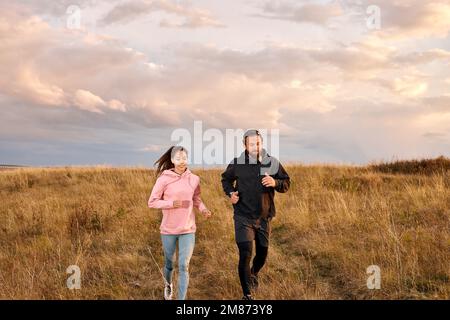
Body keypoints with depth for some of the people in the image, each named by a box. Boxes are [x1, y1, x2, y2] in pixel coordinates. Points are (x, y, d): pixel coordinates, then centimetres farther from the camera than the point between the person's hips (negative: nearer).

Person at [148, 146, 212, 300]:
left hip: (188, 230, 1)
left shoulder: (194, 179, -3)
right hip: (168, 230, -1)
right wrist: (172, 203, -20)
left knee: (184, 266, -3)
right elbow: (152, 202, -7)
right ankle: (168, 286, 48)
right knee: (169, 264, 17)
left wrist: (203, 209, -8)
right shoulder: (164, 178, -11)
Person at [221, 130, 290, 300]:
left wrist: (275, 183, -18)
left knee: (262, 253, 17)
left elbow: (286, 183, 4)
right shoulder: (237, 164, -7)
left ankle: (254, 274, 52)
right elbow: (226, 179, 12)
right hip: (243, 217, -3)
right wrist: (230, 193, -8)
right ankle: (248, 294, 3)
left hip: (264, 217, 3)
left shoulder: (273, 163, -4)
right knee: (245, 255, -11)